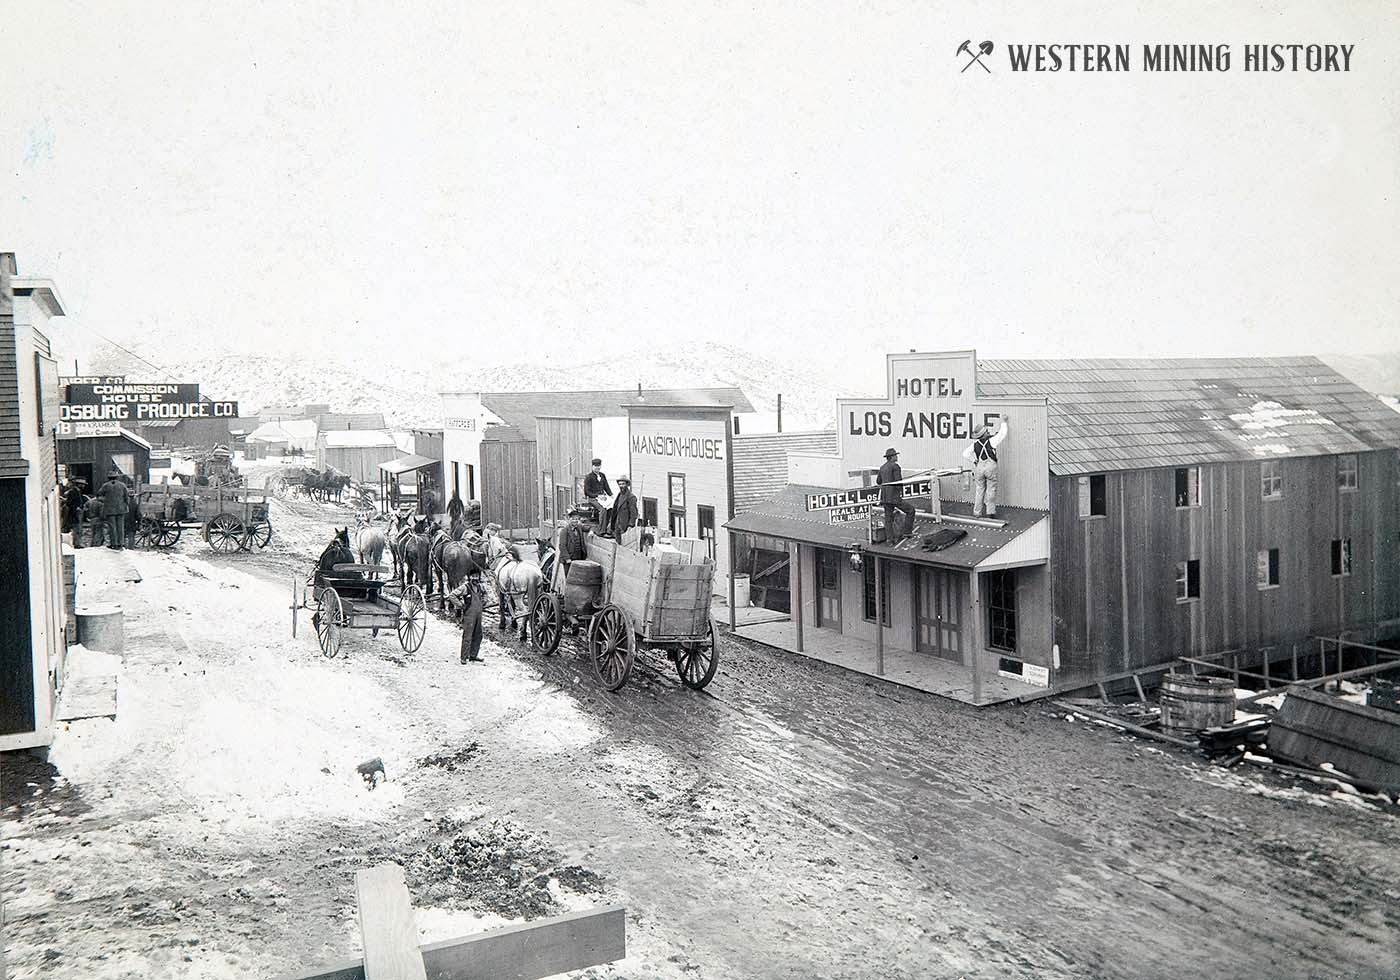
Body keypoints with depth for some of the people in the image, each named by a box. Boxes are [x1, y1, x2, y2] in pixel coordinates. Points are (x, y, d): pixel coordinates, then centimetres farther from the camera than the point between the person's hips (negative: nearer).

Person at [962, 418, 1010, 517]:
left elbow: (965, 454, 3)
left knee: (979, 490, 9)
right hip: (990, 466, -3)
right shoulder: (991, 440, -7)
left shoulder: (975, 443, 3)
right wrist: (1004, 422, 22)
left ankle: (977, 512, 12)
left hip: (979, 467, 3)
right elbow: (1002, 434, 7)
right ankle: (990, 512, 4)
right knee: (991, 490, 4)